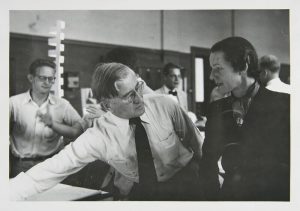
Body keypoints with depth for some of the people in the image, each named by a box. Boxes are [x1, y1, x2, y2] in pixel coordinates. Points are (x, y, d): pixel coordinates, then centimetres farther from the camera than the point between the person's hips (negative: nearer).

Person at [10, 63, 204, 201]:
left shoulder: (165, 105, -18)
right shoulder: (99, 136, -20)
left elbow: (196, 141, -3)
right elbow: (53, 169, -21)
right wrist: (8, 194, -29)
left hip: (184, 183, 0)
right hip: (135, 194, 0)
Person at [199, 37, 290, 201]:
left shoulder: (284, 104, -8)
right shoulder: (216, 109, 4)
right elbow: (208, 162, 7)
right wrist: (214, 196, -4)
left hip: (274, 196, -1)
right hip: (229, 195, 1)